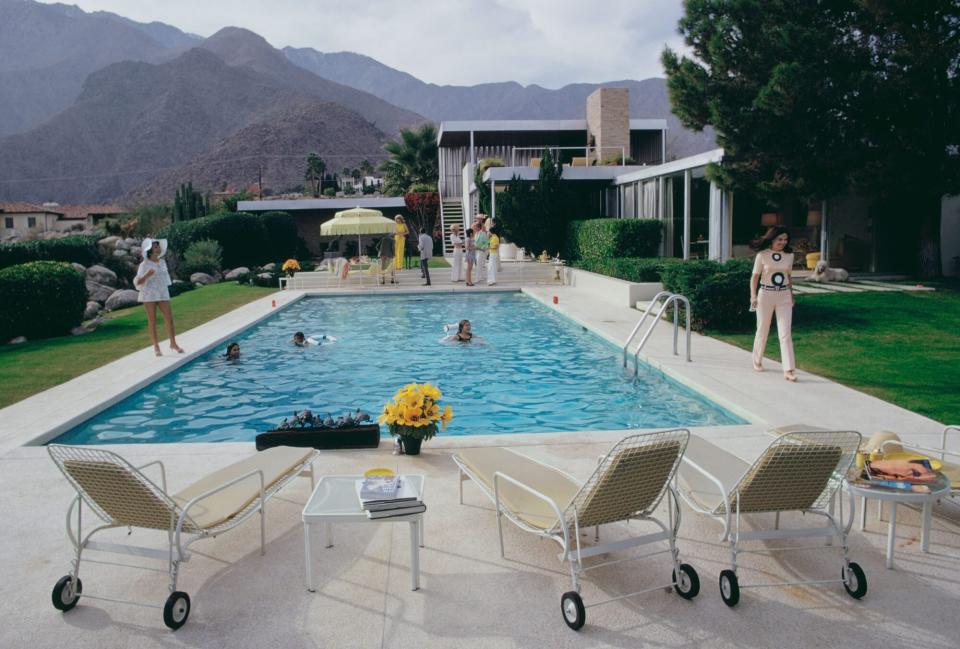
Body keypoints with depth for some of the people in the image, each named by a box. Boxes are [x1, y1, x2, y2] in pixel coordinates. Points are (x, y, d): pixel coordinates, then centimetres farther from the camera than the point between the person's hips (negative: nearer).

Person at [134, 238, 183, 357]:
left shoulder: (162, 262, 8)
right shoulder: (144, 264, -7)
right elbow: (138, 282, -12)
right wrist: (146, 275, -29)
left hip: (163, 294, 4)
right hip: (149, 295, -4)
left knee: (169, 318, 0)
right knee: (152, 320, 1)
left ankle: (173, 343, 11)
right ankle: (156, 347, 7)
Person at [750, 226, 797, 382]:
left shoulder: (789, 255, 5)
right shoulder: (762, 255, -5)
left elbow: (789, 276, 16)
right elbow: (754, 277, -3)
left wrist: (792, 295, 19)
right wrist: (753, 296, -13)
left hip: (784, 296, 2)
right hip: (765, 295, -2)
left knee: (785, 333, -5)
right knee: (762, 331, 11)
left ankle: (788, 370, -7)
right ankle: (757, 361, 33)